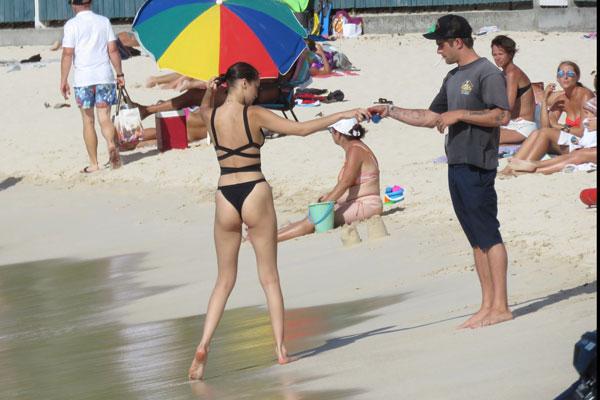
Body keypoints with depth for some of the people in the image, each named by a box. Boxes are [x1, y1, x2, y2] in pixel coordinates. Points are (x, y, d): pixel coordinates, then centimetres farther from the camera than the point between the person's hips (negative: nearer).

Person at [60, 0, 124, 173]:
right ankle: (111, 144, -27)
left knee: (88, 121, 5)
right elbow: (113, 50, 5)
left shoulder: (72, 24, -3)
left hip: (83, 78, -2)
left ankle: (94, 164, 6)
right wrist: (120, 74, 12)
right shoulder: (104, 21, 7)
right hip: (104, 76, 2)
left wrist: (63, 81, -2)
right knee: (104, 117, 3)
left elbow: (67, 54, -6)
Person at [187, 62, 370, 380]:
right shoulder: (255, 115, -9)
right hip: (256, 194, -3)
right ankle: (280, 349, 5)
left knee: (224, 281, 12)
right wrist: (343, 115, -3)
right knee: (270, 279, 7)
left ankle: (203, 346, -4)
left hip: (225, 199, 3)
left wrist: (210, 92, 8)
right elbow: (301, 129, -9)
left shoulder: (211, 115, 3)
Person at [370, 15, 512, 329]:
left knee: (488, 235, -9)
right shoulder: (453, 78, 20)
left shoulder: (487, 73, -8)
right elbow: (431, 118, 28)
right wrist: (390, 112, 23)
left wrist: (458, 115, -16)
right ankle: (487, 306, 10)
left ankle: (500, 306, -9)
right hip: (456, 164, 9)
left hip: (477, 166, -9)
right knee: (476, 239, 8)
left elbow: (502, 115, -19)